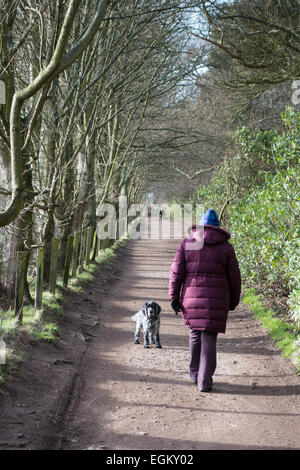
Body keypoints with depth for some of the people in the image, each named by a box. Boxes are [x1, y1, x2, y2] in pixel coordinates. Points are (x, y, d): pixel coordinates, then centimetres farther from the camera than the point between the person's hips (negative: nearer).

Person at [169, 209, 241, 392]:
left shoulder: (186, 244, 4)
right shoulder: (226, 247, 3)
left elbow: (176, 272, 0)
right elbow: (234, 277, 5)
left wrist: (174, 297, 3)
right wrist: (234, 301, 16)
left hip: (192, 298, 1)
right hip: (216, 301, -1)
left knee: (195, 333, 20)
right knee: (209, 338, 1)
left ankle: (195, 372, 28)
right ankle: (205, 380, -3)